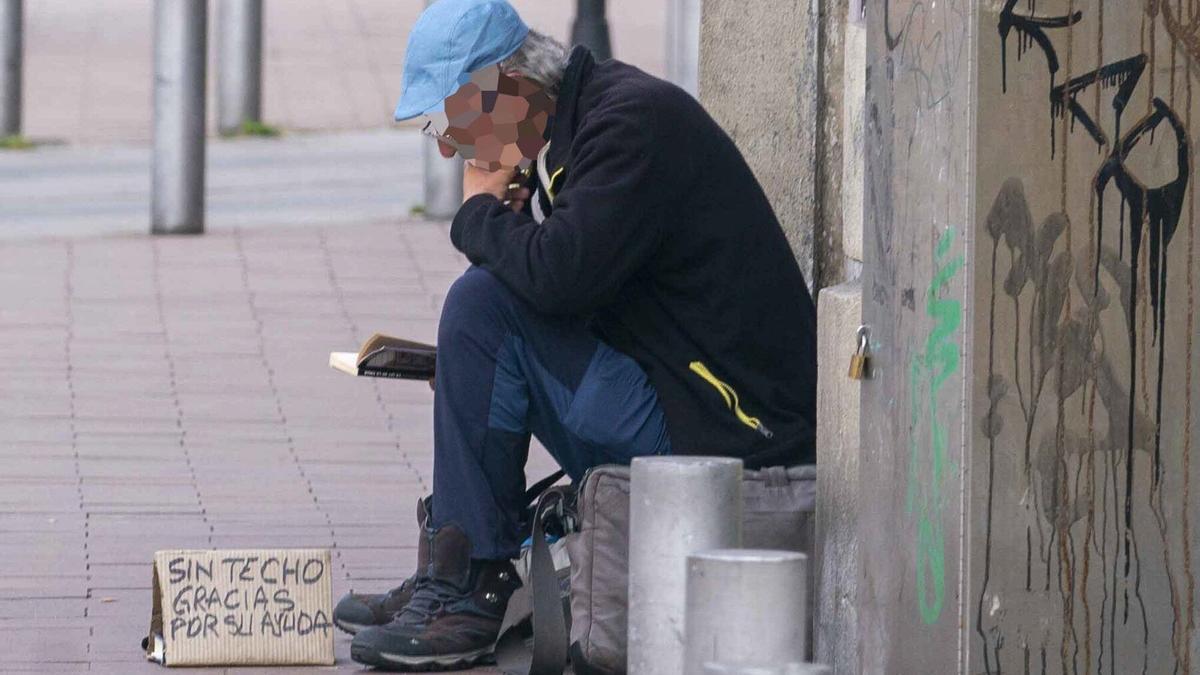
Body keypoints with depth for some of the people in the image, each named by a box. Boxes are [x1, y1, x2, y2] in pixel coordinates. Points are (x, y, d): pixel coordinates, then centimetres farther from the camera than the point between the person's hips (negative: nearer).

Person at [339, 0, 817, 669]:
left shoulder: (635, 121, -16)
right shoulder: (579, 120, 15)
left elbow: (558, 274, -28)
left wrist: (481, 214, -8)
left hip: (730, 427, -11)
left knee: (482, 303, -16)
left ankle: (469, 589, -12)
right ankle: (447, 580, 20)